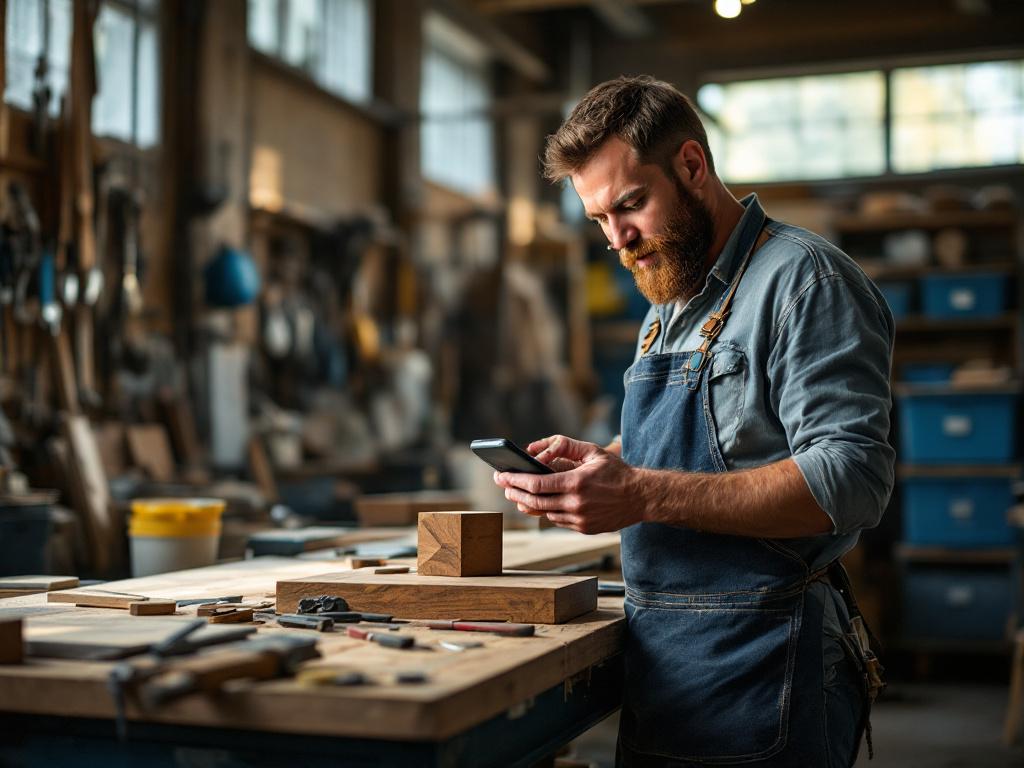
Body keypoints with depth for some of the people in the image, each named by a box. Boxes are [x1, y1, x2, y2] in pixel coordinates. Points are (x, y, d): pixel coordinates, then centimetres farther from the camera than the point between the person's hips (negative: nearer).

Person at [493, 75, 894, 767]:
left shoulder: (802, 277, -13)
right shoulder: (670, 304, 16)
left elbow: (850, 481, -23)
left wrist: (644, 495, -28)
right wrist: (595, 462, 2)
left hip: (758, 662, -8)